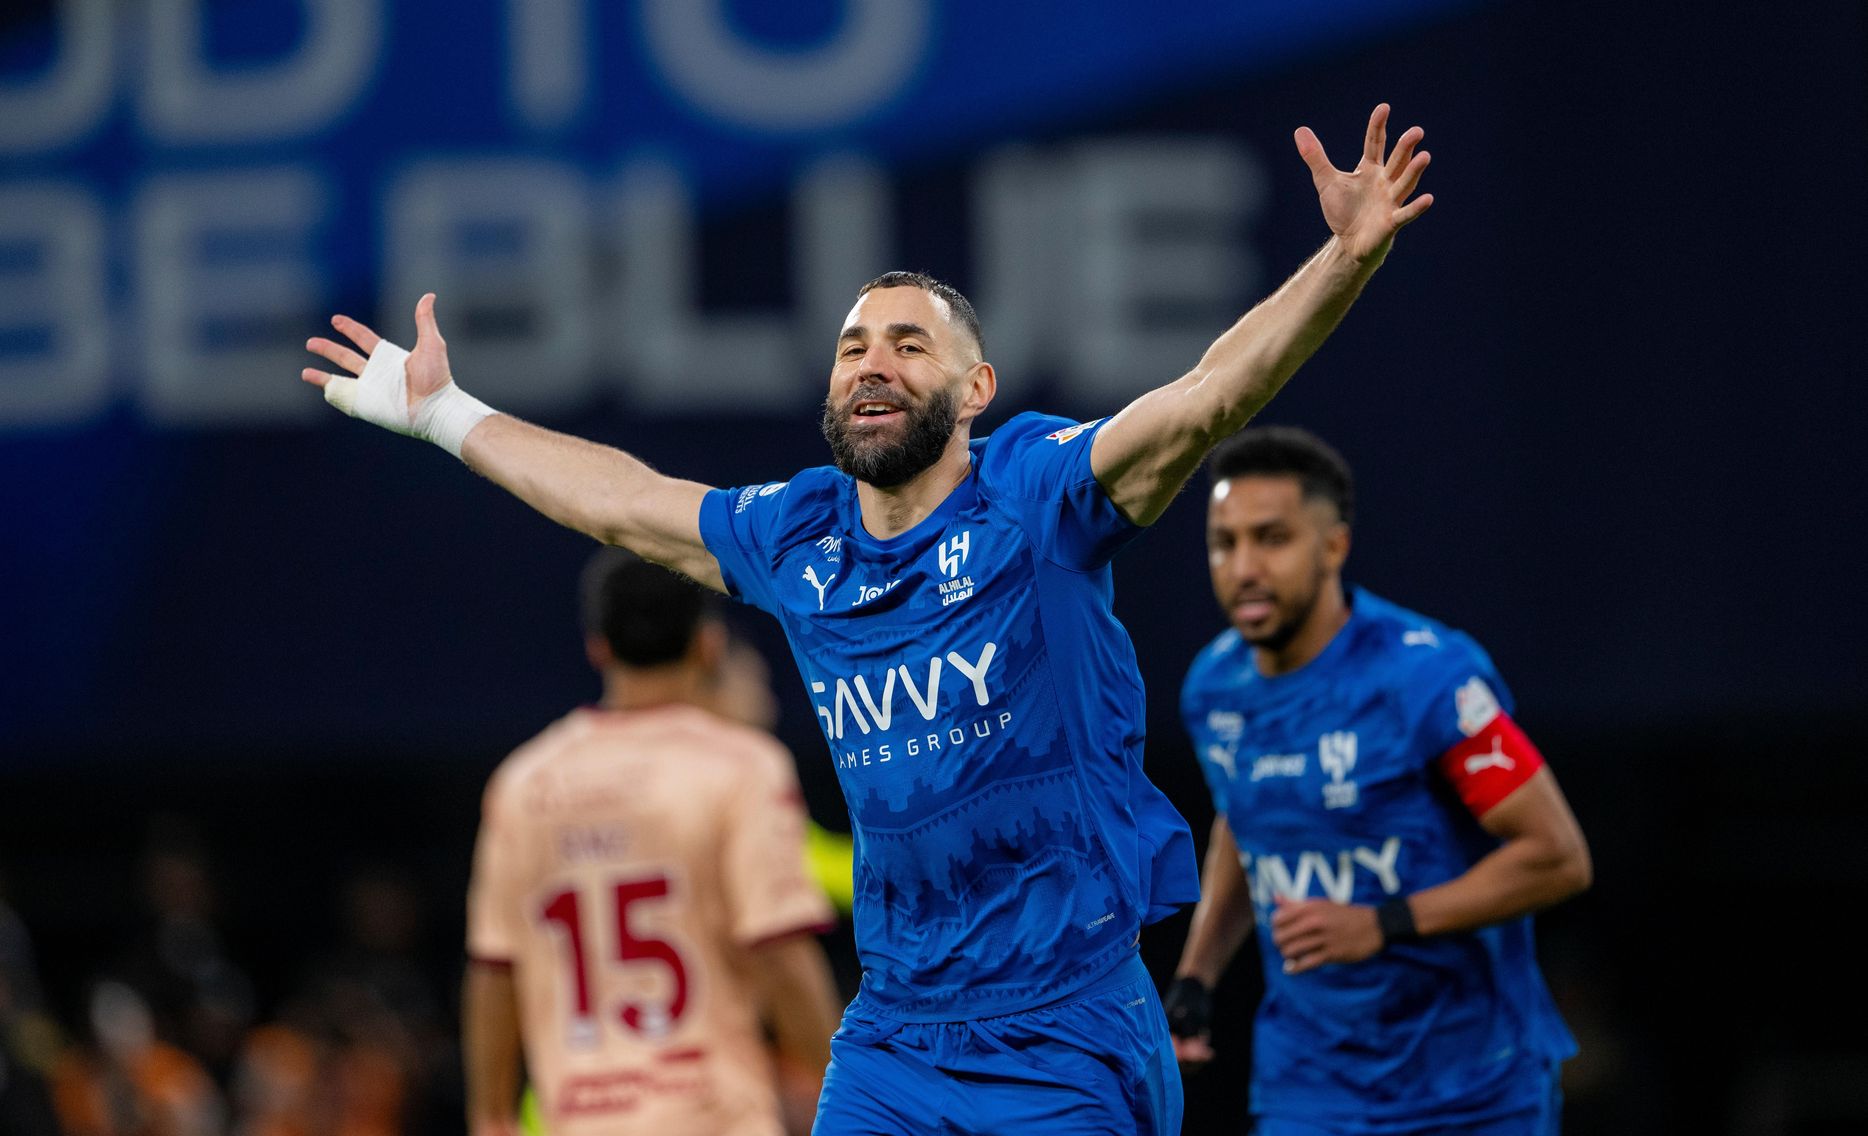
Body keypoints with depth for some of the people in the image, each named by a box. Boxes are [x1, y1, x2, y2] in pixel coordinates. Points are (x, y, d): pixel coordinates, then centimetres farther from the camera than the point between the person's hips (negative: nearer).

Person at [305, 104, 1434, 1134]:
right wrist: (446, 414, 37)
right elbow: (626, 503, 27)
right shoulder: (796, 538, 9)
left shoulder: (1037, 495, -7)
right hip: (888, 1038, 5)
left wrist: (1347, 260, -35)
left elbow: (1207, 400, -21)